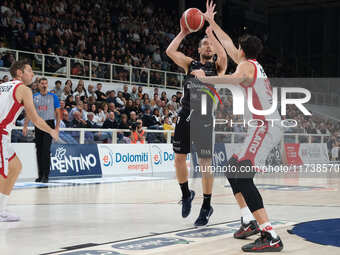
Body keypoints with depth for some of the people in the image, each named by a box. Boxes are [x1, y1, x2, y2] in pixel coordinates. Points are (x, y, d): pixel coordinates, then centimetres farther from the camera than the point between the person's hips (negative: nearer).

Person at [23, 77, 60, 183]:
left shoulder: (53, 97, 1)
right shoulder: (34, 97, 8)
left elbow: (58, 113, 1)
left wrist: (57, 127, -8)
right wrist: (25, 126, 1)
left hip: (49, 124, -4)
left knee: (46, 150, -13)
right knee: (39, 150, 7)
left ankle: (46, 175, -13)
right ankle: (40, 175, 14)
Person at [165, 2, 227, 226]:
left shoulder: (218, 67, 8)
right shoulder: (190, 63, 15)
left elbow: (223, 55, -16)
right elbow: (170, 51, 0)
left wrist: (210, 30, -12)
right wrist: (183, 33, 4)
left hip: (205, 117, -3)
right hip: (186, 115, 3)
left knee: (205, 163, -2)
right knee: (179, 158, 2)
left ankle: (207, 206, 10)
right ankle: (186, 194, 26)